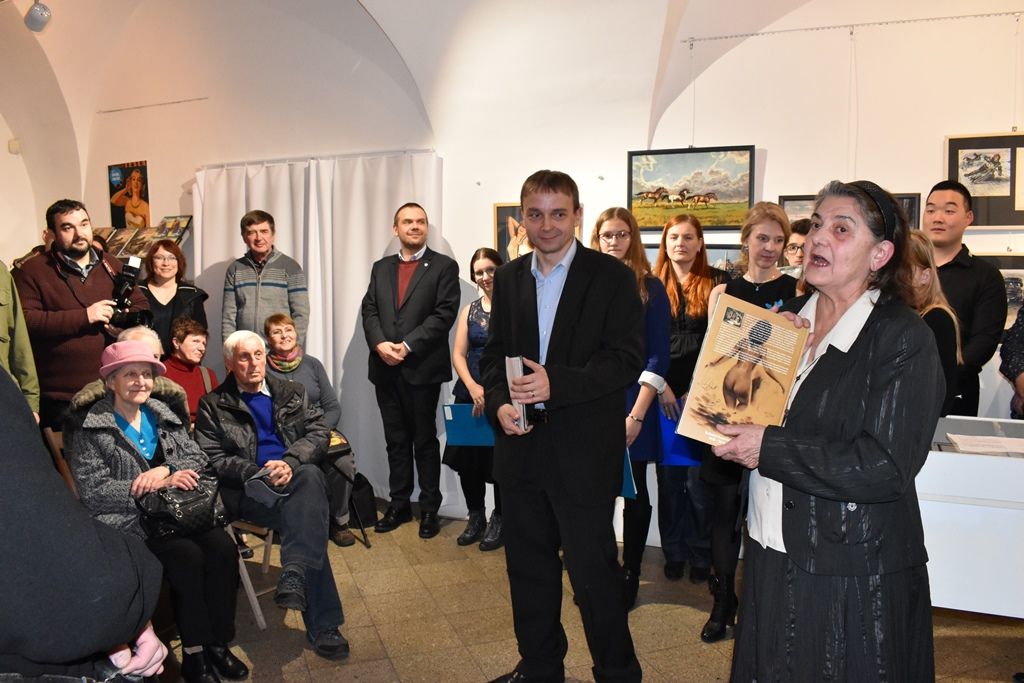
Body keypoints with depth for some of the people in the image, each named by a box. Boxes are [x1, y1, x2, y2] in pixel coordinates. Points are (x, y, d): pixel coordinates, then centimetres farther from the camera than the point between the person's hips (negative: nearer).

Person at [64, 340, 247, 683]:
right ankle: (194, 654, -14)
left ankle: (218, 642, -8)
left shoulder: (163, 414, 15)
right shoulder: (88, 427, -1)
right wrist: (162, 485, -17)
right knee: (187, 555, -29)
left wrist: (165, 470, -14)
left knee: (222, 547, -22)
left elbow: (197, 458, 8)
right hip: (127, 521, -4)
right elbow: (93, 492, -11)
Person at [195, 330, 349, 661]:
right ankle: (323, 625, -33)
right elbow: (212, 459, 2)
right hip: (251, 490, -2)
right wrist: (257, 473, -15)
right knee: (307, 520, -32)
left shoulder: (292, 393, 19)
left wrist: (290, 463, -14)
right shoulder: (212, 405, 12)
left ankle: (294, 573, -44)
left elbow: (318, 432, 6)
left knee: (312, 474, -36)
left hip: (296, 479, 3)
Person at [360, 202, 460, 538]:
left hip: (423, 367, -4)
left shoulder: (444, 266, 0)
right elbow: (369, 310, 9)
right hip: (386, 368, 4)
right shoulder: (381, 268, 15)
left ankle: (429, 509, 15)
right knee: (396, 441, 12)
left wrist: (407, 345, -16)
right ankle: (399, 505, 23)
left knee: (425, 441, 4)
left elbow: (444, 313, -9)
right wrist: (381, 344, -10)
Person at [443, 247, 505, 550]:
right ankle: (475, 516, 26)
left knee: (500, 458, -2)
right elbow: (458, 354, 7)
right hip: (470, 392, 4)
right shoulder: (469, 310, 13)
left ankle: (499, 520, 19)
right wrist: (473, 386, -11)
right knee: (468, 457, 6)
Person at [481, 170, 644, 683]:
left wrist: (556, 383, -22)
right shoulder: (508, 278, 10)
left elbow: (628, 360, -11)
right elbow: (493, 352, 13)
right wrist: (498, 403, -6)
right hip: (521, 444, 5)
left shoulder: (612, 277, -6)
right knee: (528, 566, 17)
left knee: (593, 569, 4)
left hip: (584, 448, -5)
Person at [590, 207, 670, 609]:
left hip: (632, 405, -2)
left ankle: (630, 575, 25)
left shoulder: (650, 288, -2)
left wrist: (637, 415, -14)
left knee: (634, 491, 9)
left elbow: (657, 358, -6)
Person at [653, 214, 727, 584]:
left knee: (699, 479, 3)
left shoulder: (717, 282, 2)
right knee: (669, 477, 10)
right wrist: (660, 386, -6)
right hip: (663, 395, 2)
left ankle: (700, 554, 20)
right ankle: (673, 552, 23)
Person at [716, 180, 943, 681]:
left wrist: (771, 449, -22)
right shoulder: (789, 324, 7)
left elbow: (887, 467, -20)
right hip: (771, 556, 6)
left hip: (854, 576, -6)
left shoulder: (905, 338, -13)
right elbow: (749, 416, 11)